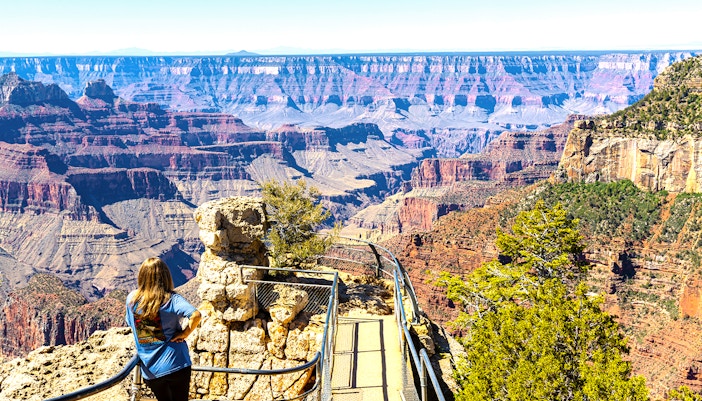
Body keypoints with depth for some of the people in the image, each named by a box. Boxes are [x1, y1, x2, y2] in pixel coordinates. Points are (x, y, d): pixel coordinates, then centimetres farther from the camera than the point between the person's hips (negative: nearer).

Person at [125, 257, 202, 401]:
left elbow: (131, 324, 13)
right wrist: (184, 334, -13)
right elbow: (196, 315, -28)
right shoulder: (171, 299, -13)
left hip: (149, 371, 3)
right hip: (175, 366, -3)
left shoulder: (131, 299, -2)